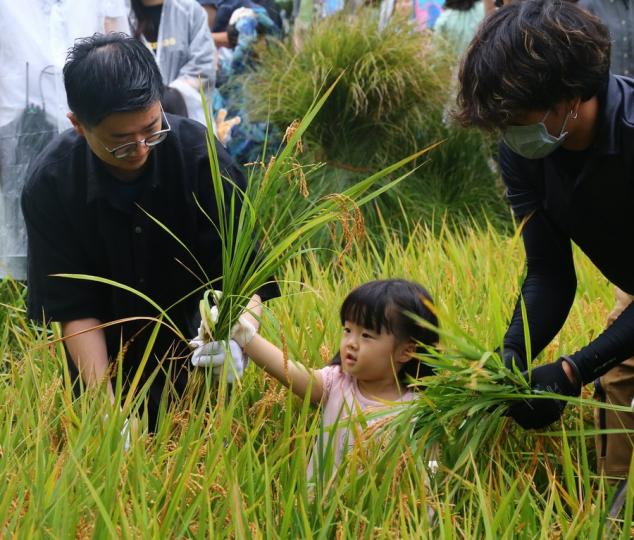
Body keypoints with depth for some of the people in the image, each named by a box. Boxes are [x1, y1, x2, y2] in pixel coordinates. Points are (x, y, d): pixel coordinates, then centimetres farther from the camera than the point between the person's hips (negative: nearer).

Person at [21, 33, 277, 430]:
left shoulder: (202, 157, -24)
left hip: (195, 355, 0)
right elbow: (73, 307, -16)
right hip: (104, 362, 0)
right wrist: (105, 403, -27)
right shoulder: (50, 185, -21)